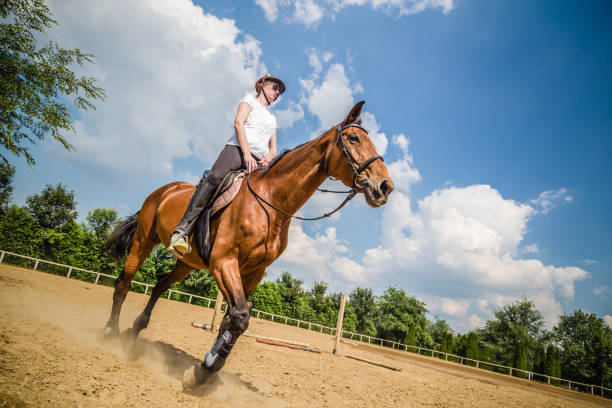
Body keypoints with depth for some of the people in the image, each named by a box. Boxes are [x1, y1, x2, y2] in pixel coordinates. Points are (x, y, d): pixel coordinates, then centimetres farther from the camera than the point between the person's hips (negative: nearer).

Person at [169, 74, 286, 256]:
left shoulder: (272, 118, 36)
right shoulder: (250, 100, 21)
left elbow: (273, 148, 26)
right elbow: (238, 123, 2)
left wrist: (269, 157, 0)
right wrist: (247, 153, -12)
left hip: (259, 161, 7)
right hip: (238, 149, -6)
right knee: (215, 177, -33)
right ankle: (182, 230, -40)